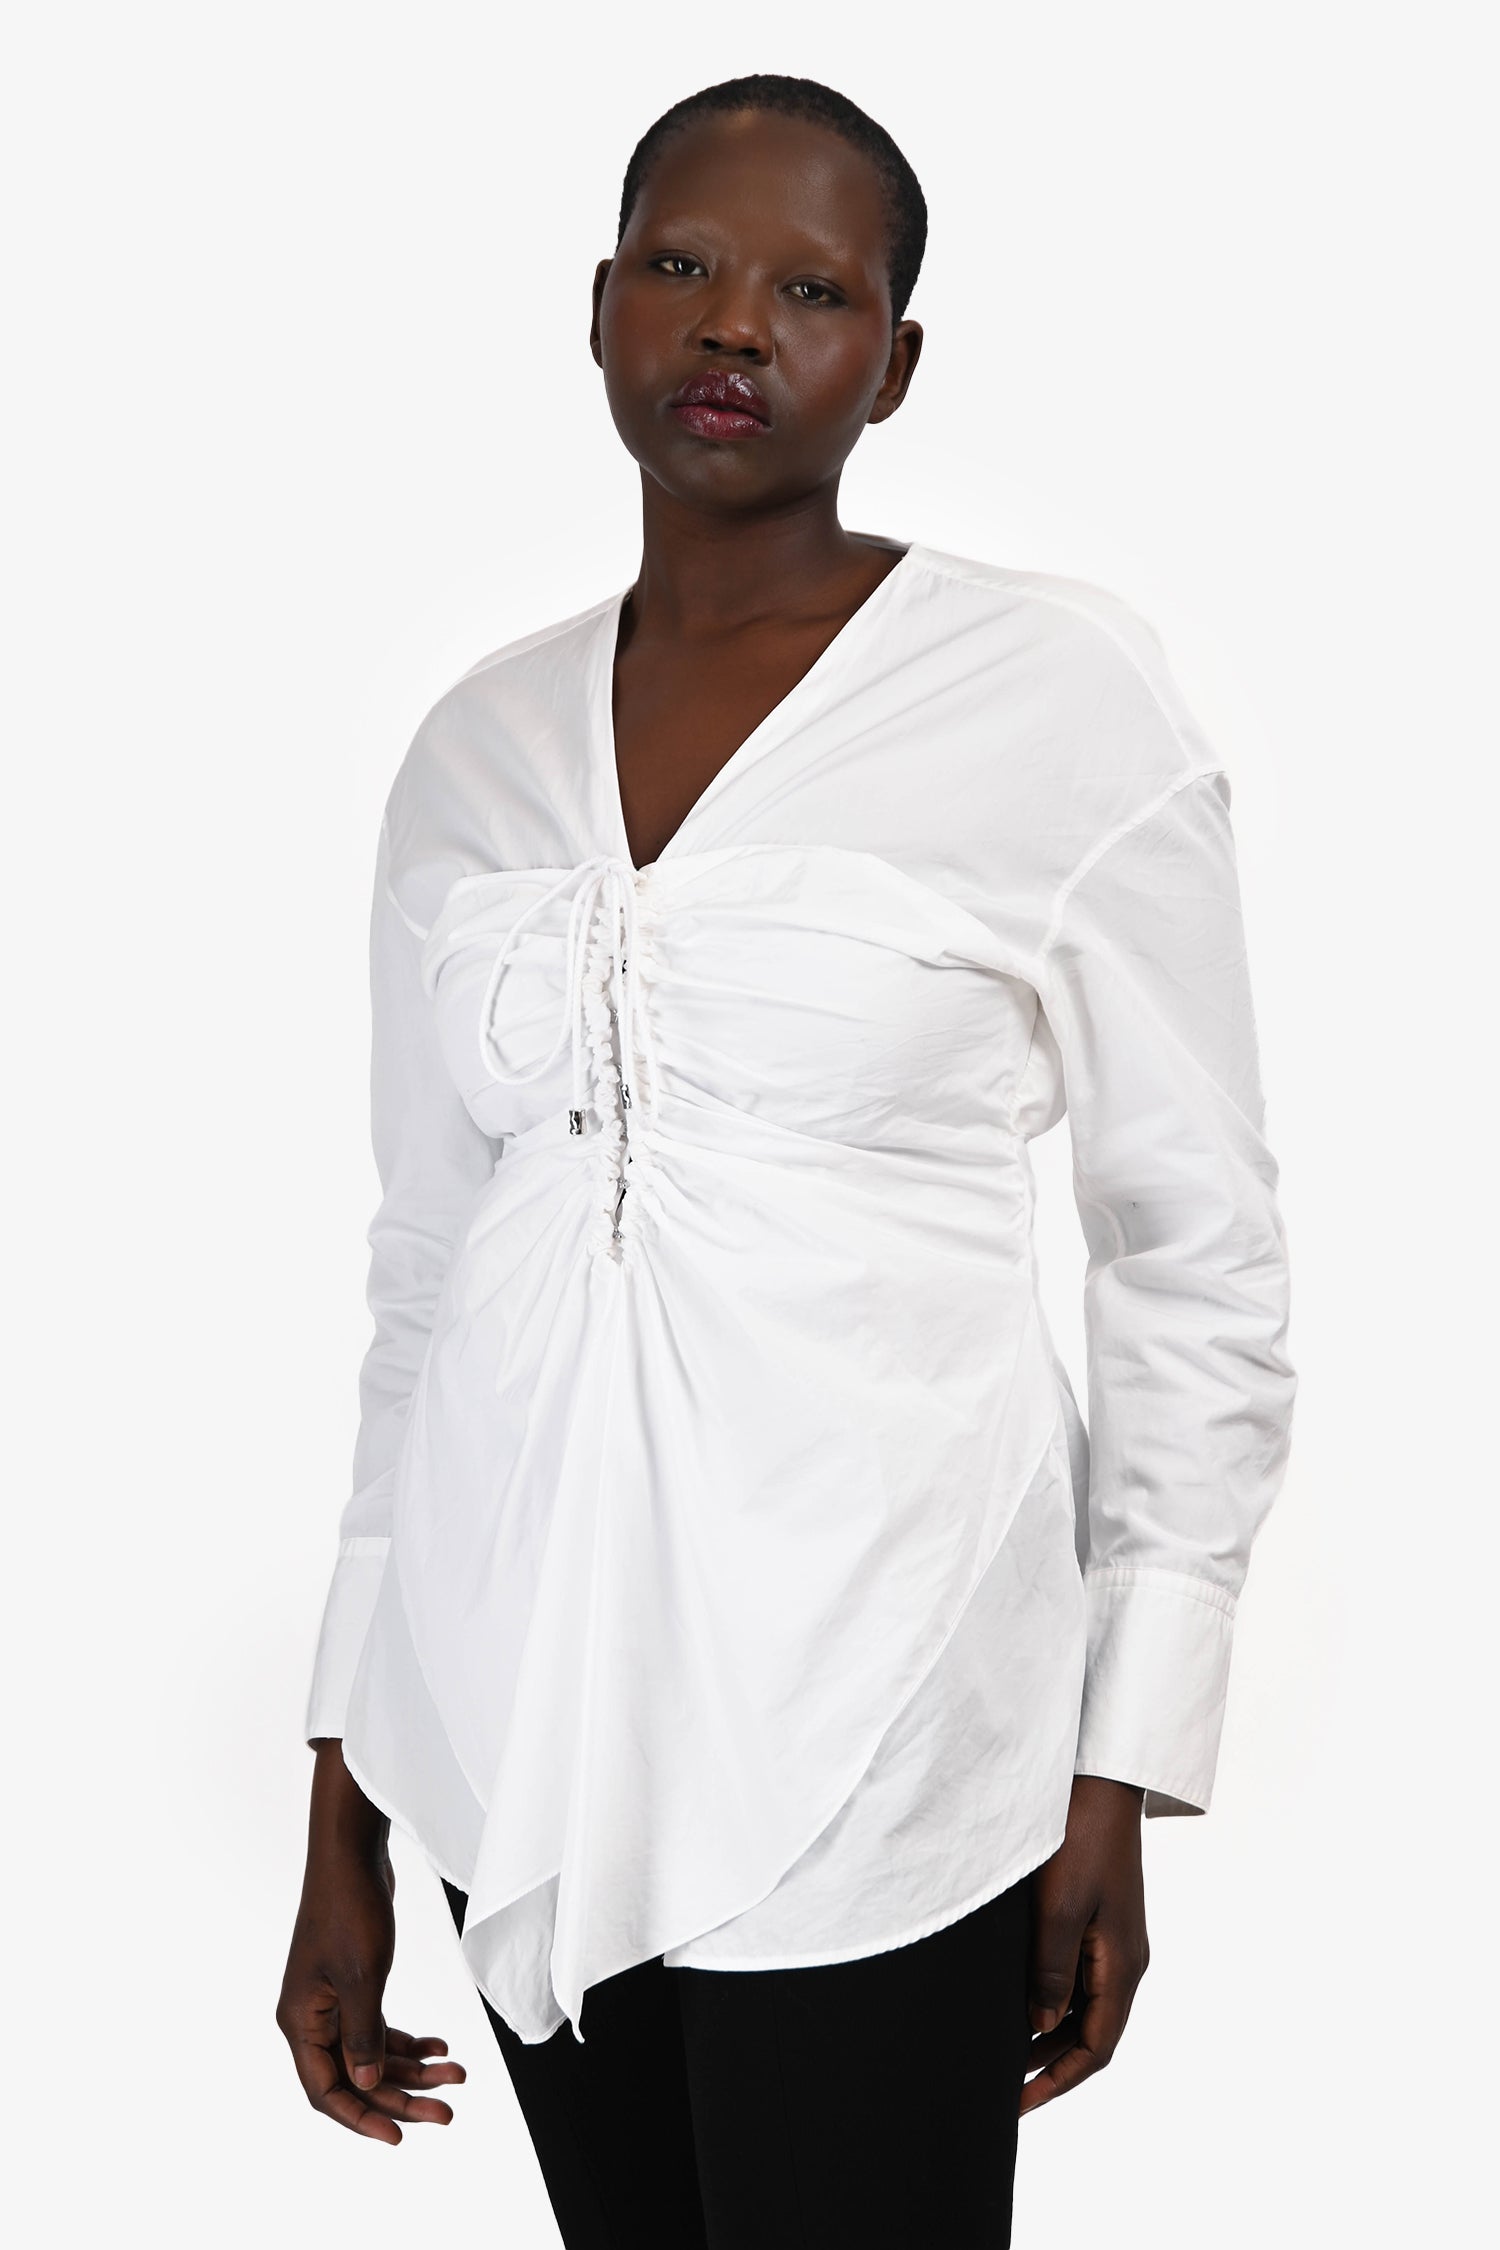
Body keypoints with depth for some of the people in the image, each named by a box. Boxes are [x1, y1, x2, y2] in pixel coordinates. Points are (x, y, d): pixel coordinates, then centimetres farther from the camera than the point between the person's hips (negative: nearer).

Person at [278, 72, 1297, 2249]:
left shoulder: (1061, 691, -7)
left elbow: (1202, 1256, -3)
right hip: (514, 1716, 4)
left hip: (870, 1740, -4)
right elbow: (425, 1279, 10)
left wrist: (1125, 1777, -6)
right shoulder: (476, 742, 6)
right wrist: (342, 1811, 9)